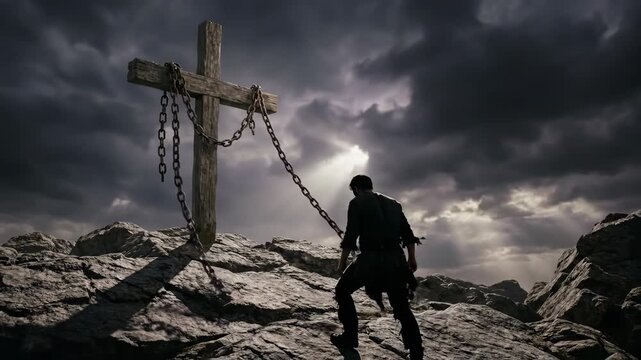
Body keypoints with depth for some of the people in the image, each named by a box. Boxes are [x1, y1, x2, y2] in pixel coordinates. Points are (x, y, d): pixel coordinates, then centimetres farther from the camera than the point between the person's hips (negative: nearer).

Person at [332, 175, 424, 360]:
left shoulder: (357, 203, 0)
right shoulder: (393, 203, 17)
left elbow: (351, 235, -8)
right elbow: (408, 234, 15)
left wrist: (342, 260, 1)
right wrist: (411, 258, 20)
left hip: (370, 260, -5)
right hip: (396, 261, 5)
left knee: (342, 290, 17)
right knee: (402, 307, 15)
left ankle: (350, 336, 14)